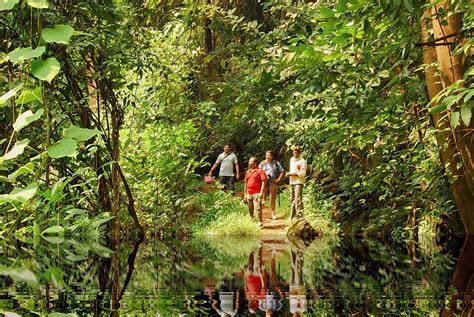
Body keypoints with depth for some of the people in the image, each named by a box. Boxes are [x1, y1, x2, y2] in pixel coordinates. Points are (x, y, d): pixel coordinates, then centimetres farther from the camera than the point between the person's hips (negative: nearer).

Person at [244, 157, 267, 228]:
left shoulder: (259, 171, -2)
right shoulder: (247, 172, 17)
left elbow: (264, 181, -7)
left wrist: (261, 192, -14)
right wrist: (245, 194, 17)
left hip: (257, 194, -6)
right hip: (249, 194, 6)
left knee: (257, 209, -13)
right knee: (250, 210, 11)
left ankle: (260, 223, -11)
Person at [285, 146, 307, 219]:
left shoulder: (302, 161, -8)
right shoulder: (292, 159, 16)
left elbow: (303, 173, -13)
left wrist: (292, 174, -14)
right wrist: (288, 174, 11)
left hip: (299, 182, -8)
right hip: (292, 182, 8)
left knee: (298, 199, -16)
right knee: (293, 199, 11)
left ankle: (299, 215, -19)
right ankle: (293, 216, 17)